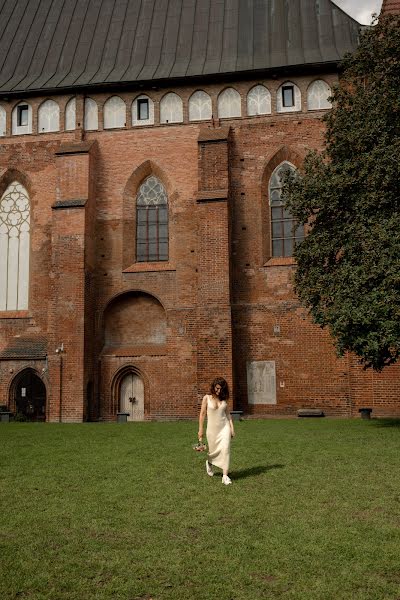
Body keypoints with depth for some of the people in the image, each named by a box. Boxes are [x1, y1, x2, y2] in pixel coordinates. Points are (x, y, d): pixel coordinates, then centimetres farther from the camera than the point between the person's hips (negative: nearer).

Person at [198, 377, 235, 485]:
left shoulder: (224, 399, 4)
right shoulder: (207, 398, -5)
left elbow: (227, 413, 11)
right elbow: (202, 414, -3)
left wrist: (232, 427, 5)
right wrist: (200, 430, -4)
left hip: (224, 427, 2)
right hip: (212, 428, -2)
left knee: (226, 449, -10)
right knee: (214, 450, 10)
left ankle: (225, 476, -7)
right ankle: (209, 462, 45)